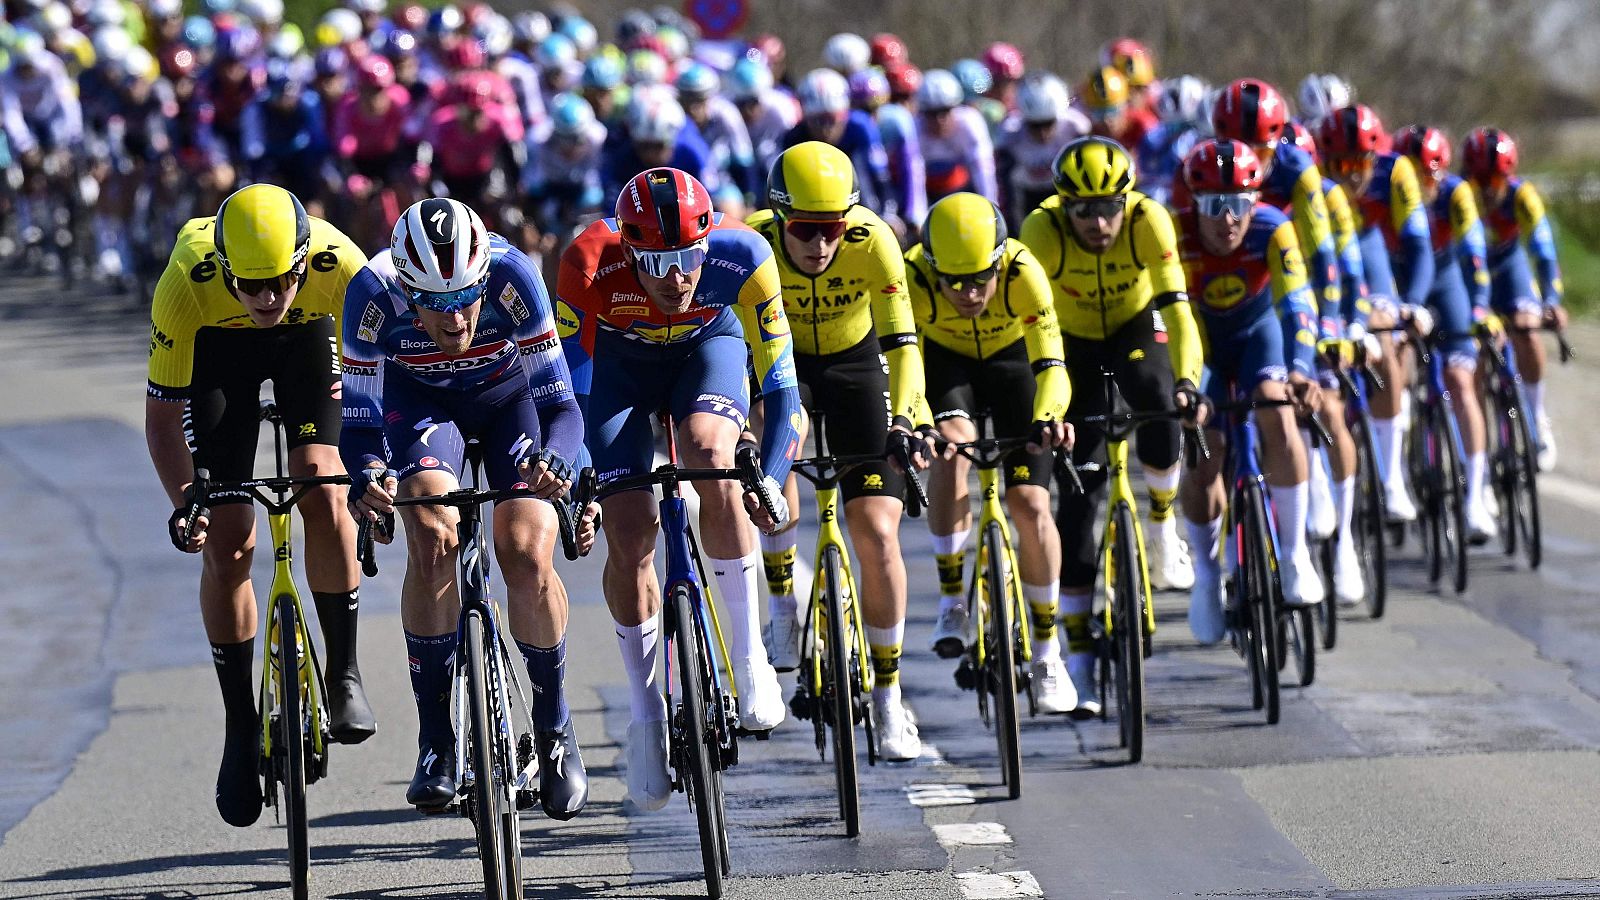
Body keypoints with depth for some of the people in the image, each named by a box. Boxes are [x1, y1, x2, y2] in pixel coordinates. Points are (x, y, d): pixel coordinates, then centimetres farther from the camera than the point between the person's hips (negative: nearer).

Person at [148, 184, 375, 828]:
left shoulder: (339, 265, -37)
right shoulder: (186, 284, -38)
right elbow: (162, 412, -28)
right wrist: (184, 500, -42)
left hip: (307, 340, 0)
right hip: (217, 348, 0)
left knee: (325, 498, -23)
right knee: (226, 545, -7)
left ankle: (344, 674, -4)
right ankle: (241, 731, 6)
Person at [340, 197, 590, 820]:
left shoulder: (511, 276, -37)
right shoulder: (374, 294, -35)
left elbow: (559, 402, -32)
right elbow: (359, 420, -26)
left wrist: (553, 460, -54)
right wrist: (366, 478, -48)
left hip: (509, 391, 0)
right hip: (419, 398, 0)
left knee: (528, 557, -18)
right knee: (433, 540, -25)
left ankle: (554, 727, 7)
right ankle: (435, 740, -13)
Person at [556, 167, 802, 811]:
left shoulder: (741, 257, -36)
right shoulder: (589, 264, -37)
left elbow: (779, 384, -27)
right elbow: (570, 386, -27)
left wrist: (772, 480, -38)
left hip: (707, 346, 0)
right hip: (617, 357, 0)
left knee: (710, 455, -31)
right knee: (628, 535, -10)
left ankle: (749, 655, -19)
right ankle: (645, 715, 9)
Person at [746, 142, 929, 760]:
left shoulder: (871, 240, -30)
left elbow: (901, 340, -30)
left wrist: (902, 418, -45)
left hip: (854, 362, 0)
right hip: (782, 360, 0)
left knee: (878, 530, -10)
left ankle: (888, 697, 3)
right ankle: (784, 605, -10)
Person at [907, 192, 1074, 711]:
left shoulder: (1022, 273, -35)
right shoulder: (913, 278, -34)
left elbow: (1050, 363, -38)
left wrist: (1049, 416, -59)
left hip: (1011, 357, 0)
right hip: (945, 359, 0)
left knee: (1030, 505, -11)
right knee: (952, 442, -32)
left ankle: (1046, 650, 9)